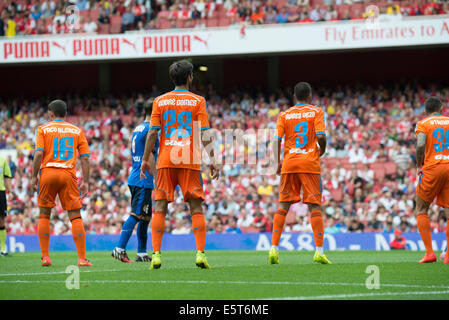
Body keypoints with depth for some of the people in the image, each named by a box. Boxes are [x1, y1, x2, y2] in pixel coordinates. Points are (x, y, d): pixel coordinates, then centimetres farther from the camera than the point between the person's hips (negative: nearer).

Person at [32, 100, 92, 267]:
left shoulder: (43, 129, 6)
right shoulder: (77, 131, 12)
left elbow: (39, 154, -5)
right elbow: (85, 158, 6)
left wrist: (34, 176, 2)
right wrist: (85, 182, 9)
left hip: (48, 172, -1)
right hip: (68, 175, 1)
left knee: (44, 215, 11)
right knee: (76, 217, 1)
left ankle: (45, 257, 8)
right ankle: (82, 258, -7)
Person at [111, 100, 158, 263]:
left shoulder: (137, 129, 17)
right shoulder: (150, 130, -11)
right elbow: (150, 157, -16)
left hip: (135, 177, 10)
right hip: (143, 180, -10)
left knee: (145, 217, 12)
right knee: (136, 215, -11)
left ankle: (142, 253, 13)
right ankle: (120, 249, -15)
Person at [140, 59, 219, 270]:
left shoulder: (160, 101, 6)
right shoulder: (197, 101, 2)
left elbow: (152, 132, 3)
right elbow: (204, 134, -3)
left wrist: (145, 160, 7)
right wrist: (212, 159, -1)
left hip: (165, 160, 1)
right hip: (190, 161, -1)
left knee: (160, 207, 3)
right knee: (196, 208, 2)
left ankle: (156, 254, -5)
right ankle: (200, 253, -9)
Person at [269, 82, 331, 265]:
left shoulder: (284, 115, 8)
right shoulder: (316, 112, 2)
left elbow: (277, 139, -1)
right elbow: (320, 136, -10)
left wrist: (278, 162, 5)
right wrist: (322, 151, 9)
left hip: (289, 164, 2)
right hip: (310, 164, -2)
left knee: (283, 206, 7)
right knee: (314, 206, -1)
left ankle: (274, 248, -1)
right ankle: (319, 251, -8)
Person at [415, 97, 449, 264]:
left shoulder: (423, 124, 2)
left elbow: (420, 145, -14)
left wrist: (419, 165, 0)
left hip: (432, 168, -3)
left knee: (421, 211, 9)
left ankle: (429, 253, -2)